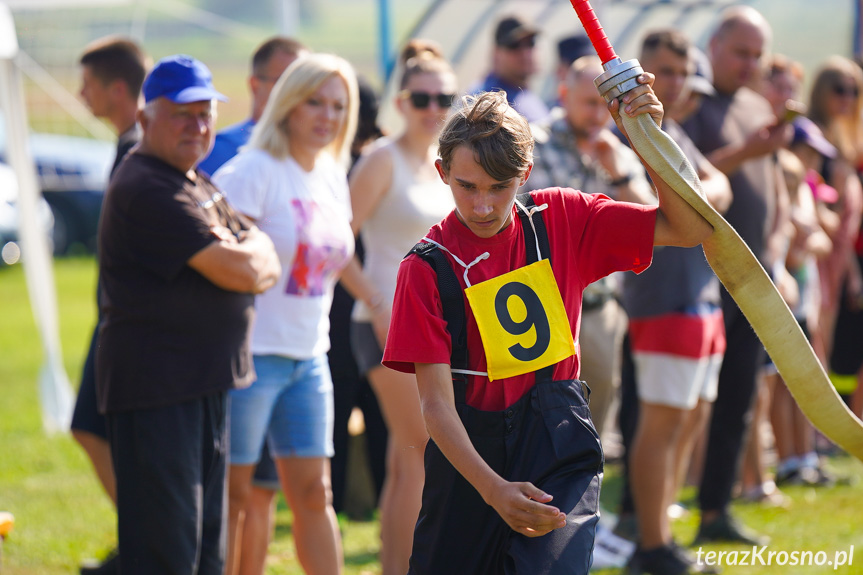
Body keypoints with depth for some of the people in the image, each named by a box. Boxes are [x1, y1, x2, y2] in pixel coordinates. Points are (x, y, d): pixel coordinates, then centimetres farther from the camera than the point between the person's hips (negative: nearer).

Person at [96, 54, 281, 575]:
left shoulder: (201, 186, 18)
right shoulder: (146, 189, -15)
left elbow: (267, 268, 18)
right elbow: (241, 271, -19)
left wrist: (241, 255, -2)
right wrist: (252, 251, 2)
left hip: (208, 383, 10)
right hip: (156, 389, -10)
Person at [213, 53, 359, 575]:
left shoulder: (332, 177, 12)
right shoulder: (254, 172, -11)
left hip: (309, 356, 7)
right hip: (250, 353, -7)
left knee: (314, 491, 7)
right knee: (233, 491, -1)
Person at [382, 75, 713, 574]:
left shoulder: (561, 219, -1)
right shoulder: (429, 267, -10)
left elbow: (689, 230, 0)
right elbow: (436, 402, -15)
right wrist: (493, 489, -30)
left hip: (559, 444, 0)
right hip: (471, 454, 0)